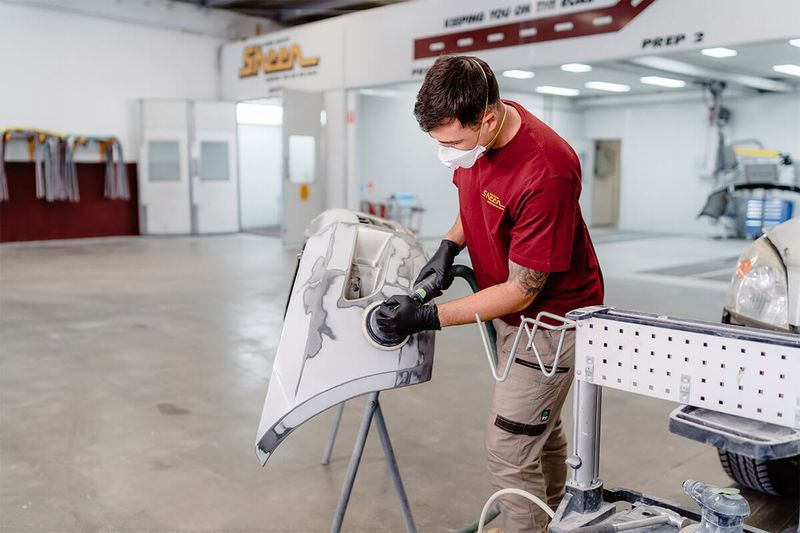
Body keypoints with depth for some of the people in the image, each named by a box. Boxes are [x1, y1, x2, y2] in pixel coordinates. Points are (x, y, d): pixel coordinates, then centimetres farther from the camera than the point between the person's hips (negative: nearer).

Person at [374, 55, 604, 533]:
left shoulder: (544, 173, -33)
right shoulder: (472, 135, -9)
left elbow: (523, 290, -27)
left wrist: (429, 318, -26)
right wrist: (449, 247, -6)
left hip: (550, 314, -8)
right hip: (511, 309, 8)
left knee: (509, 449, -4)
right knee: (541, 428, 25)